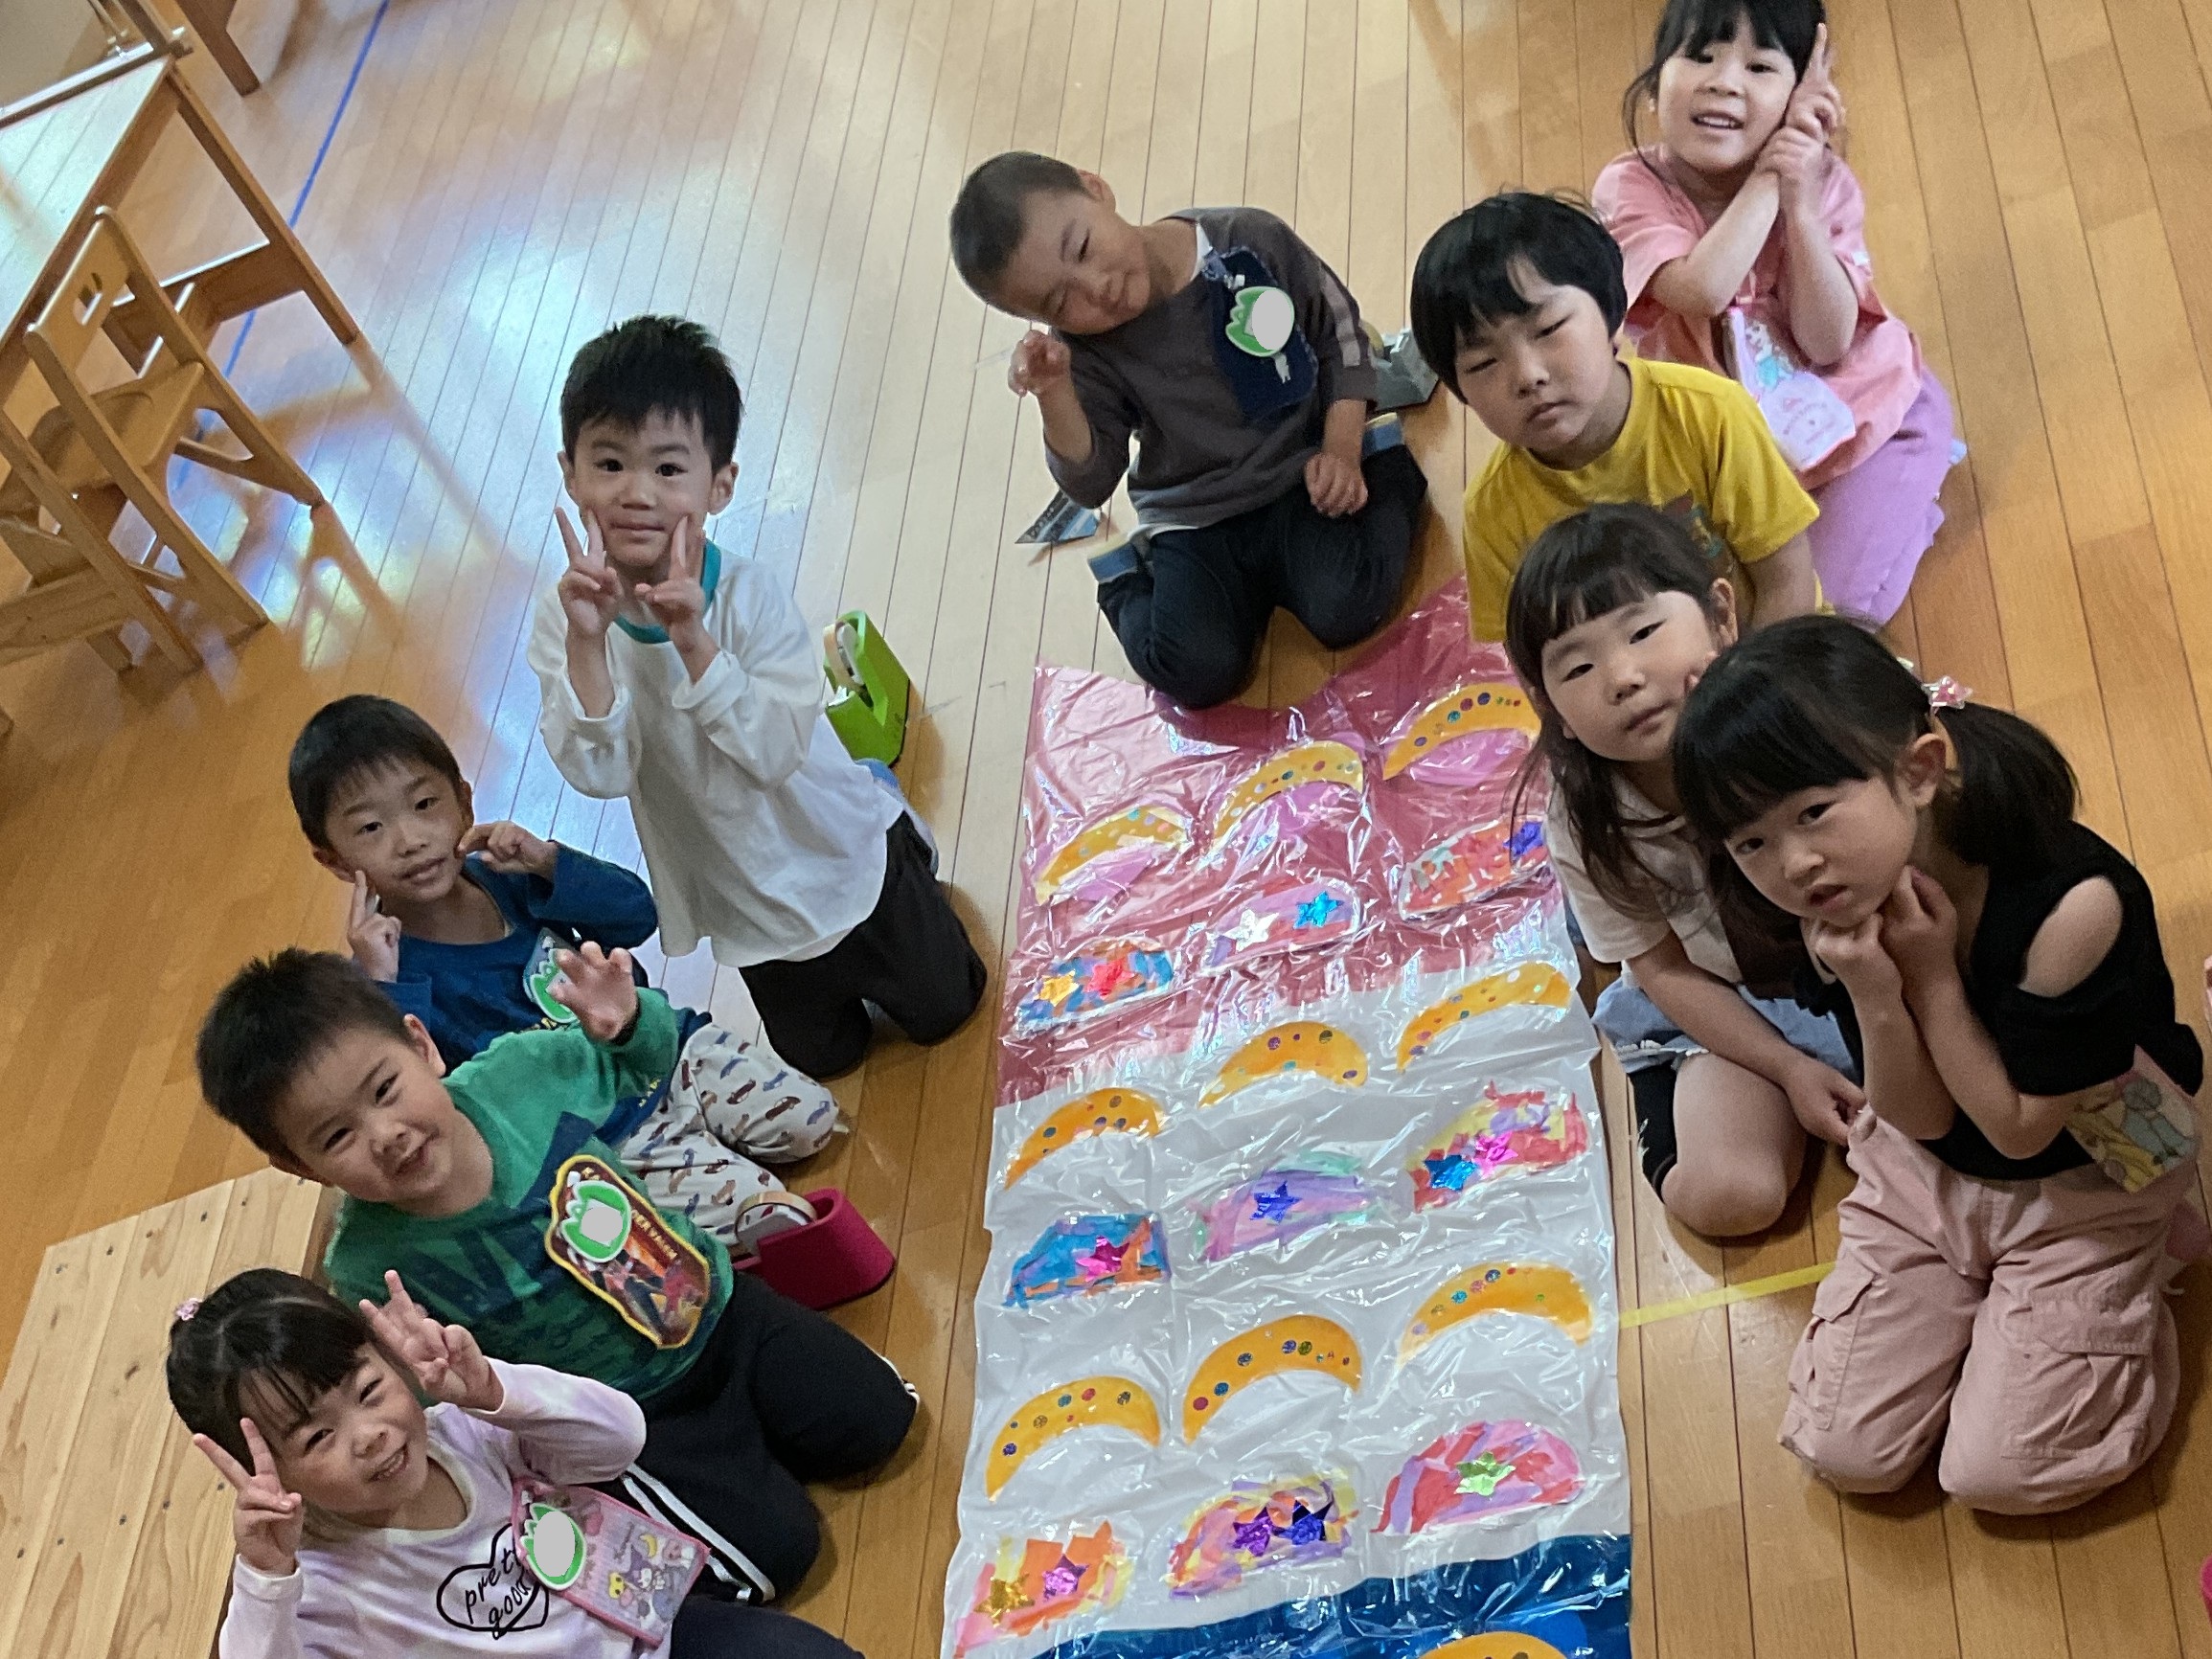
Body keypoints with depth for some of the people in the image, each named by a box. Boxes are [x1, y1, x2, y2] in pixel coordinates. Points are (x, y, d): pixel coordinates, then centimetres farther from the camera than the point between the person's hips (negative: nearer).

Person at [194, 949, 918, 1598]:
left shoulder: (523, 1070, -24)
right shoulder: (371, 1269, -28)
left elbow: (643, 1061, -3)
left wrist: (626, 1019, -22)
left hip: (715, 1307, 3)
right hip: (631, 1412, -3)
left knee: (874, 1423, 6)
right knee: (777, 1546, -9)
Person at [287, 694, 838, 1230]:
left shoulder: (506, 875, -2)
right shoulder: (392, 967, -18)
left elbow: (637, 915, -2)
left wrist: (548, 861, -17)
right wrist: (382, 985, -40)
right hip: (603, 1143, -6)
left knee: (812, 1119, 3)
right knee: (746, 1199, -20)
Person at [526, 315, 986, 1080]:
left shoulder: (753, 597, -27)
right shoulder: (562, 619, -22)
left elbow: (776, 753, -34)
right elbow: (599, 774, -30)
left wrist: (693, 643, -45)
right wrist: (587, 643, -43)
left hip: (847, 854, -2)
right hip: (744, 901, 2)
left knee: (942, 1009, 22)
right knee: (819, 1056, 23)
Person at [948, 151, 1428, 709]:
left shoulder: (1253, 241, -14)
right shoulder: (1086, 353, -13)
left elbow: (1340, 331, 0)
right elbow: (1091, 484, -14)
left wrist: (1342, 451, -10)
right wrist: (1055, 395, -31)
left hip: (1301, 479, 0)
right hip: (1194, 524, 0)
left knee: (1344, 612, -23)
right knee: (1200, 673, -20)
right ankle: (1131, 579, 11)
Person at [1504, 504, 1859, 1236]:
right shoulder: (1583, 824, -20)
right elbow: (1665, 970, -5)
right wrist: (1790, 1069, -14)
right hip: (1726, 1008, 0)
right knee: (1726, 1197, -18)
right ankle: (1664, 1088, 10)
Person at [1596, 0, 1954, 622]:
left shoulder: (1824, 183, -16)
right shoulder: (1631, 187, -21)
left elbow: (1826, 344, -22)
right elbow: (1703, 291, -38)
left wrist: (1801, 206, -32)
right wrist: (1769, 174, -34)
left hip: (1843, 405, -1)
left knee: (1835, 600, -12)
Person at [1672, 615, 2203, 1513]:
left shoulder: (2072, 903, -35)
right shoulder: (1844, 913, -18)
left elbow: (2019, 1128, -23)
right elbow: (1921, 1120, -13)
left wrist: (1932, 974, -30)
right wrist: (1875, 998, -32)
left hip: (2081, 1187, -4)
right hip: (1927, 1177, 4)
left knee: (1999, 1473, -7)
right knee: (1848, 1453, 1)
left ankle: (2138, 1287, 16)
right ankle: (1975, 1298, 24)